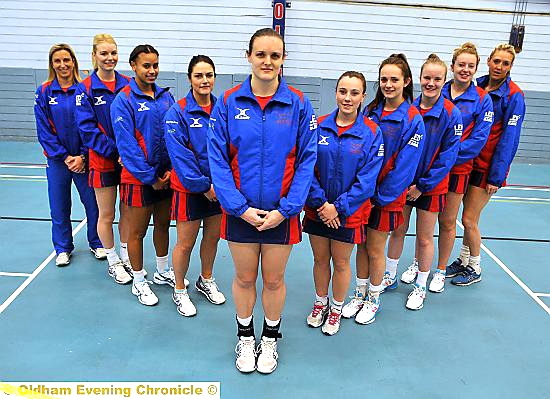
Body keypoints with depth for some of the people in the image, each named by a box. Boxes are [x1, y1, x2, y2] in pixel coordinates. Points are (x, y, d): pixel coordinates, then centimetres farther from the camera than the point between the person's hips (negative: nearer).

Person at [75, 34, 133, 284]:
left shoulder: (128, 84, 4)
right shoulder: (85, 88, -4)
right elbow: (87, 128, -9)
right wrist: (114, 151, -17)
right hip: (103, 160, -3)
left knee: (128, 210, 11)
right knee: (106, 214, 7)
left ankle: (126, 257, 29)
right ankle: (113, 262, 24)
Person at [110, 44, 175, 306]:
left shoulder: (166, 96, 6)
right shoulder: (124, 100, -10)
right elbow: (127, 144, -15)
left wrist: (171, 168, -6)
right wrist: (149, 177, -15)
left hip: (166, 175, 5)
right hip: (139, 177, -5)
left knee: (163, 225, 19)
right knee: (137, 232, 7)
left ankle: (163, 272, 38)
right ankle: (139, 282, 25)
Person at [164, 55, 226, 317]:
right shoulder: (178, 112, -10)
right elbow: (180, 155, -15)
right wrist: (203, 185, -17)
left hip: (218, 187, 4)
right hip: (189, 188, -4)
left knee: (213, 237, 17)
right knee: (185, 243, 6)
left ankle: (206, 281, 40)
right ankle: (179, 290, 28)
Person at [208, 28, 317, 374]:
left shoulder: (299, 104, -5)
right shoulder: (229, 103, -5)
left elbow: (307, 160, -5)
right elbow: (218, 159, -6)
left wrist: (286, 209, -13)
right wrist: (239, 207, -14)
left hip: (281, 211, 0)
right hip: (240, 211, 1)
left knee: (274, 279, 13)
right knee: (244, 278, 15)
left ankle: (270, 339, 39)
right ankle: (245, 337, 39)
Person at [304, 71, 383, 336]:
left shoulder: (372, 132, -9)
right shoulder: (318, 126, -5)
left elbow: (367, 178, -12)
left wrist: (339, 207, -15)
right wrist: (321, 202, -15)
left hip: (349, 212, -2)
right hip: (317, 209, 2)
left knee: (340, 262, 13)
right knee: (320, 259, 16)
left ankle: (336, 309, 36)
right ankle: (320, 303, 41)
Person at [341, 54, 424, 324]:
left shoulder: (413, 120, -11)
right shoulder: (370, 111, 4)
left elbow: (404, 166, -14)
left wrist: (381, 196, -14)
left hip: (387, 197, -4)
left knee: (375, 250, 7)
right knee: (361, 246, 14)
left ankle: (373, 300, 29)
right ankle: (360, 295, 33)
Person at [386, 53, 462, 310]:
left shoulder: (451, 114, -12)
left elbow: (448, 156, -12)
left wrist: (423, 185, -13)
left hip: (430, 186, -2)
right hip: (403, 182, 3)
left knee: (424, 238, 8)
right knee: (398, 230, 13)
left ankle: (420, 286, 27)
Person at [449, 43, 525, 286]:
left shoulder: (514, 96, -10)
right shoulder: (477, 86, 5)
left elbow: (509, 138, -12)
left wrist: (496, 176, -14)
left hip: (488, 166, -5)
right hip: (468, 160, 5)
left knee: (469, 220, -1)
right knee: (469, 217, 12)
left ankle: (474, 269, 20)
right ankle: (463, 261, 30)